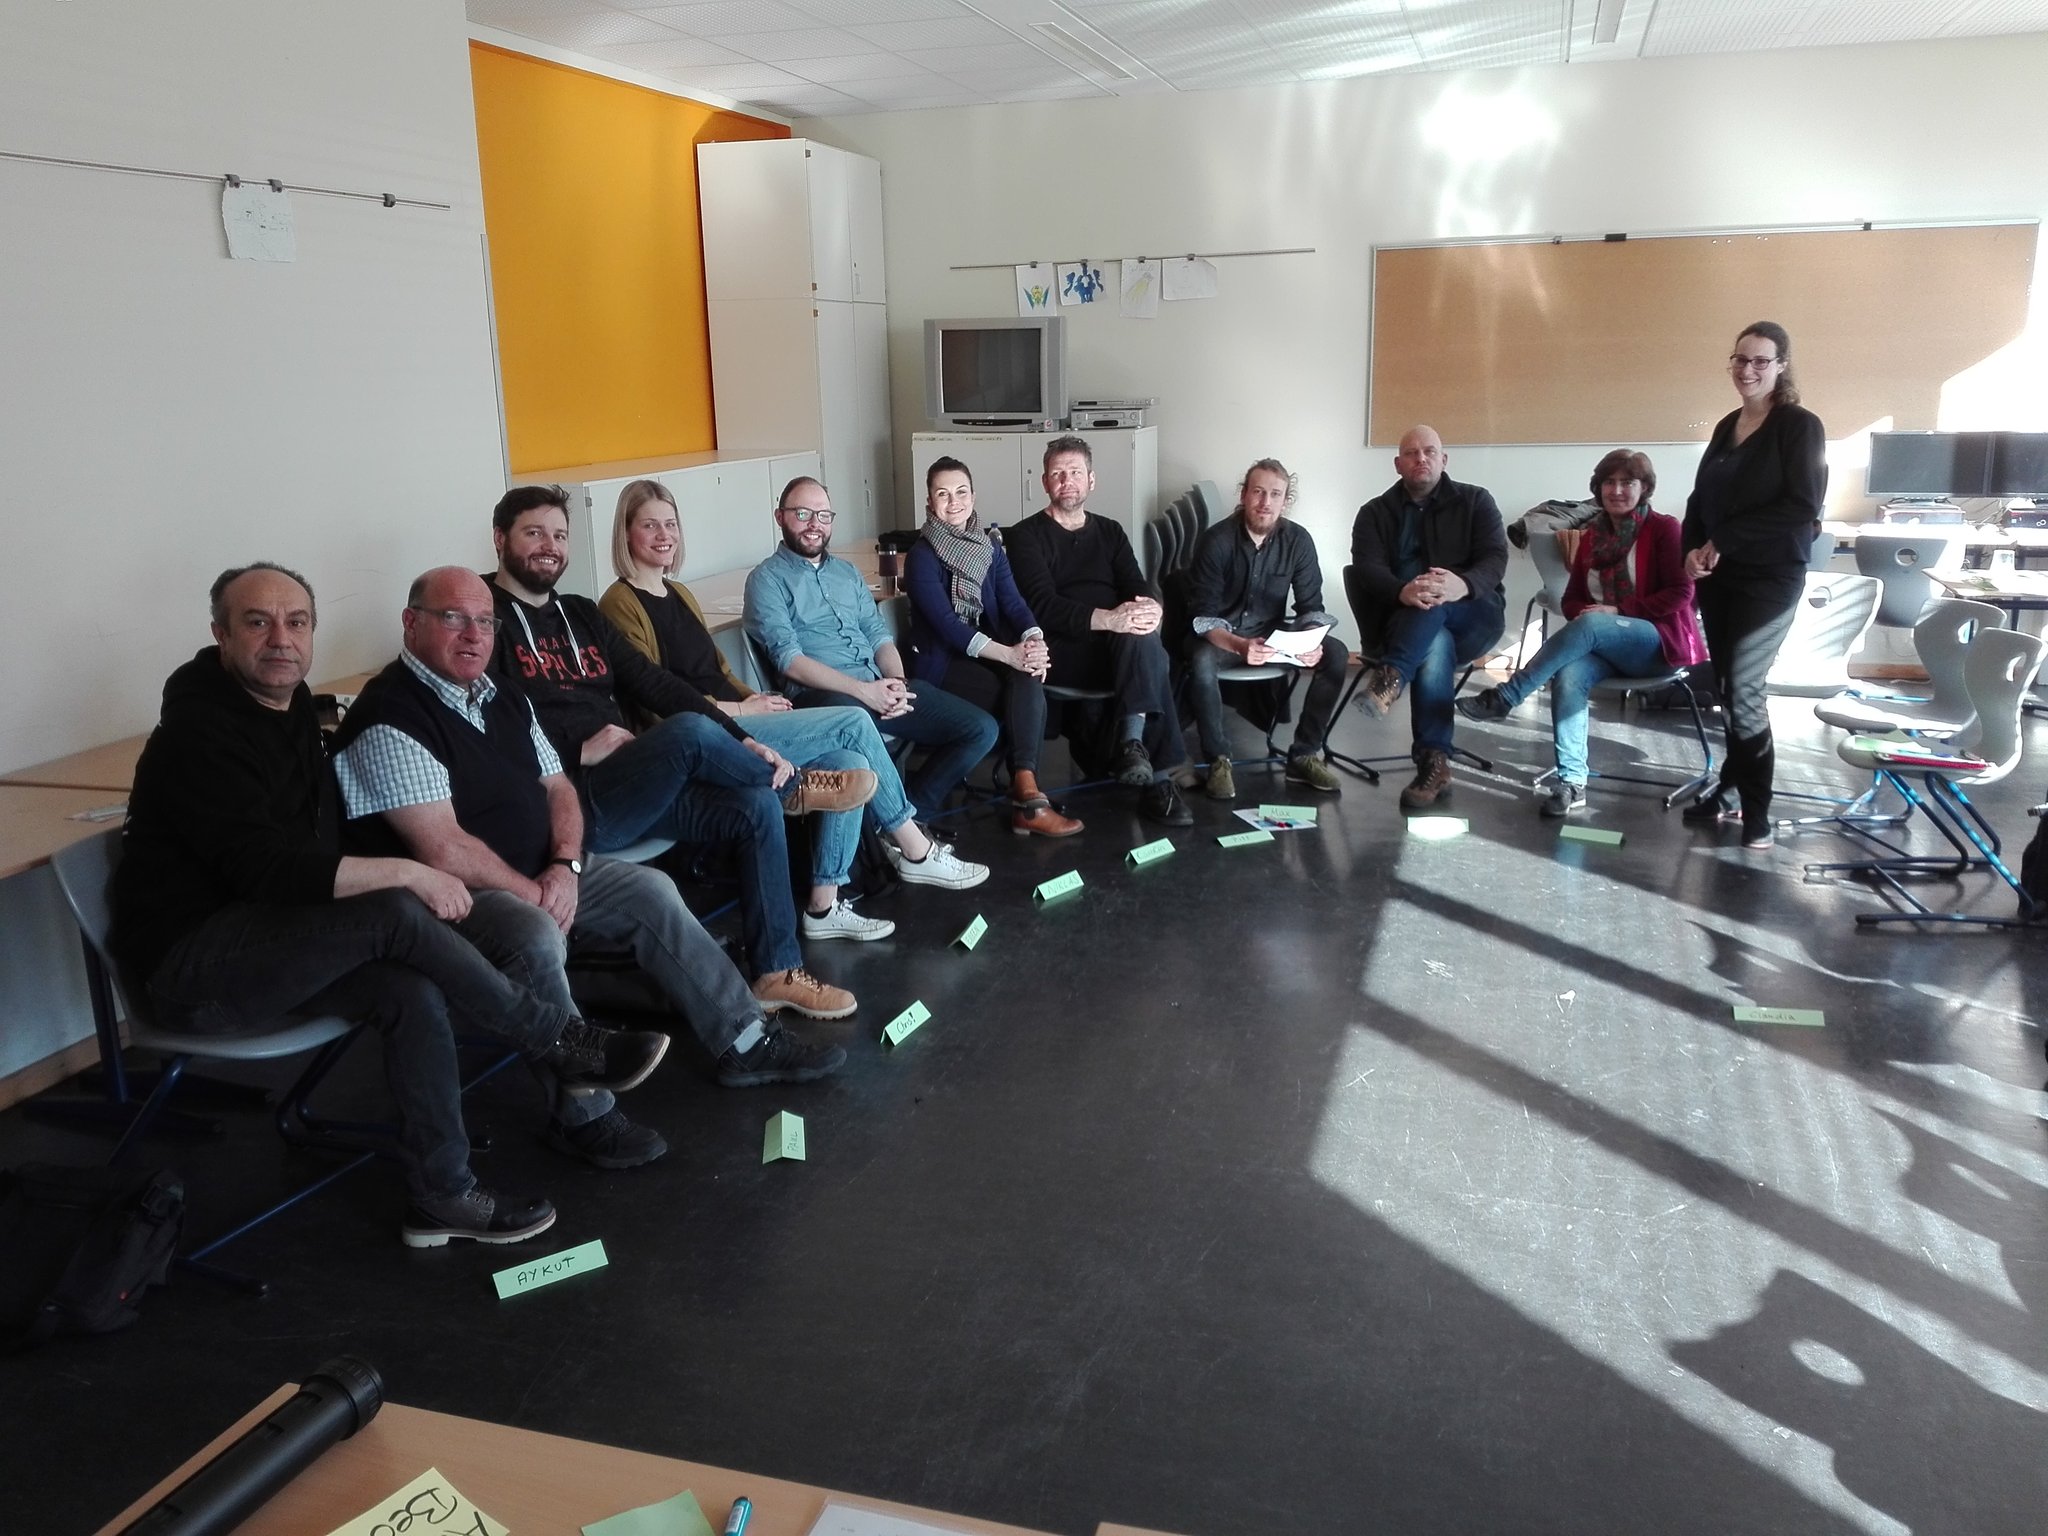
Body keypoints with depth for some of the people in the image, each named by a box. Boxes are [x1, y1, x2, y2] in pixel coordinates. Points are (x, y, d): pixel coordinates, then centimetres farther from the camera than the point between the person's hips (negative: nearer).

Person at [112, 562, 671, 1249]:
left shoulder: (292, 705, 9)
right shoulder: (197, 734, -18)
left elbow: (316, 850, 18)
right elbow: (265, 868, -28)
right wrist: (405, 872, -26)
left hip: (267, 940, 8)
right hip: (191, 967, -8)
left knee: (416, 994, -18)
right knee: (394, 912, -27)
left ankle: (442, 1194, -11)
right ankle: (564, 1046, -15)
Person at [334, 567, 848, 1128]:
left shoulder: (503, 699, 11)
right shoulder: (389, 719, -17)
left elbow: (558, 788, 12)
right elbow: (443, 850, -22)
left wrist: (565, 866, -7)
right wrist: (533, 892, -14)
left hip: (542, 875, 9)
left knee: (651, 890, -2)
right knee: (537, 935, -36)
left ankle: (743, 1043, 6)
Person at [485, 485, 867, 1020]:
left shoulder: (580, 613, 19)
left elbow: (654, 684, 12)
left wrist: (740, 739, 1)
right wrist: (577, 753, -18)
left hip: (631, 789, 8)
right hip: (566, 803, -8)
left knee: (757, 806, -9)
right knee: (690, 731, -30)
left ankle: (777, 972, -2)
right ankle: (794, 786, 0)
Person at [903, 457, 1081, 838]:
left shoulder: (991, 548, 11)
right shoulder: (922, 556, -7)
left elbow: (1013, 603, -1)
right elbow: (946, 624, -19)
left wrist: (1034, 641, -25)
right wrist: (1010, 654, -31)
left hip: (988, 652, 5)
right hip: (942, 663, -4)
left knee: (1030, 675, -28)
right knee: (1027, 693, -27)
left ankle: (1026, 793, -34)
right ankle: (1028, 798, -23)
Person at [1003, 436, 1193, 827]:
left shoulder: (1110, 532, 21)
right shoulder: (1026, 536, 5)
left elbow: (1138, 586, 8)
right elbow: (1042, 605, -11)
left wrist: (1151, 607, -19)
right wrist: (1108, 619, -27)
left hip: (1121, 647, 4)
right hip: (1062, 651, -4)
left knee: (1144, 640, -33)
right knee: (1150, 654, -32)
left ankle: (1134, 743, -36)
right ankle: (1157, 778, -35)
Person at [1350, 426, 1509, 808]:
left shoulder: (1476, 501, 11)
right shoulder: (1375, 512, 12)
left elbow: (1495, 559, -5)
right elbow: (1367, 569, -6)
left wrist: (1463, 585, -30)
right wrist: (1402, 591, -32)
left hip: (1473, 617, 0)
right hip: (1403, 622, 0)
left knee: (1434, 606, -34)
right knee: (1436, 647, -35)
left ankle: (1390, 677, -50)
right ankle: (1434, 763, -40)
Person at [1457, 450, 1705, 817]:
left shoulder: (1663, 529, 0)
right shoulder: (1593, 537, 14)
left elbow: (1680, 593, -8)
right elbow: (1572, 599, 16)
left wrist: (1618, 611, -17)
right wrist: (1584, 612, -9)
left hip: (1659, 642, -4)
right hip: (1604, 645, 4)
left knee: (1590, 626, -36)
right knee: (1568, 674, -32)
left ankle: (1503, 698, -33)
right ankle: (1571, 782, -36)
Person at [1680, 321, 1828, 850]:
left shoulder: (1800, 425, -6)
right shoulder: (1727, 426, 14)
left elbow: (1801, 506, -16)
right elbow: (1701, 498, 13)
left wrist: (1724, 541, -17)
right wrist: (1693, 549, -6)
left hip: (1770, 577, -6)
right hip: (1718, 575, 6)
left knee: (1744, 690, -10)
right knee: (1728, 687, 10)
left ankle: (1755, 809, -2)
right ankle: (1732, 790, 20)